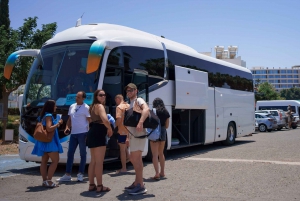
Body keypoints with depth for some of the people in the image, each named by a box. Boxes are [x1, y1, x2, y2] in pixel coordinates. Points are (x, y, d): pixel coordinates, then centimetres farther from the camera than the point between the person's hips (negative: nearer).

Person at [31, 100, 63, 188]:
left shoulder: (44, 116, 16)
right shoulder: (48, 115, -13)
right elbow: (49, 128, -22)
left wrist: (57, 123, 18)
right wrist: (58, 123, -11)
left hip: (45, 141, 10)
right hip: (49, 141, -10)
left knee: (44, 161, 8)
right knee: (55, 160, -9)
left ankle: (45, 181, 11)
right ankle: (48, 181, -12)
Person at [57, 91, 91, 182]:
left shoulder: (86, 108, -5)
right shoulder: (72, 106, 15)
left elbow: (90, 120, -8)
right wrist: (67, 127, 5)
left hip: (82, 133, -6)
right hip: (73, 133, 7)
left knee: (83, 154, 4)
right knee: (70, 153, 7)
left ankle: (80, 174, 11)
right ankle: (67, 175, 12)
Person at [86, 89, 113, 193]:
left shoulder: (93, 106, 19)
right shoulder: (100, 106, -12)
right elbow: (105, 119, -30)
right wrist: (110, 129, -12)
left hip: (92, 133, 10)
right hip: (98, 134, -10)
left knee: (93, 161, 15)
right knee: (99, 161, -6)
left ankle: (91, 185, 20)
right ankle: (100, 186, -2)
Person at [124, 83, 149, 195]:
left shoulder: (138, 100, -5)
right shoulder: (130, 104, 22)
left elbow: (146, 109, -28)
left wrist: (141, 122, -42)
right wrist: (128, 137, 22)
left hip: (138, 134, -10)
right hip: (133, 135, 10)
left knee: (136, 159, -11)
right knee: (135, 159, 15)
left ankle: (141, 186, -8)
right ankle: (137, 183, 25)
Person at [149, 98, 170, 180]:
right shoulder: (166, 113, 7)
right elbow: (167, 126, 11)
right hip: (163, 133, 5)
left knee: (155, 154, -4)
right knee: (161, 153, 20)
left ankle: (157, 174, -12)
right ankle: (162, 172, 26)